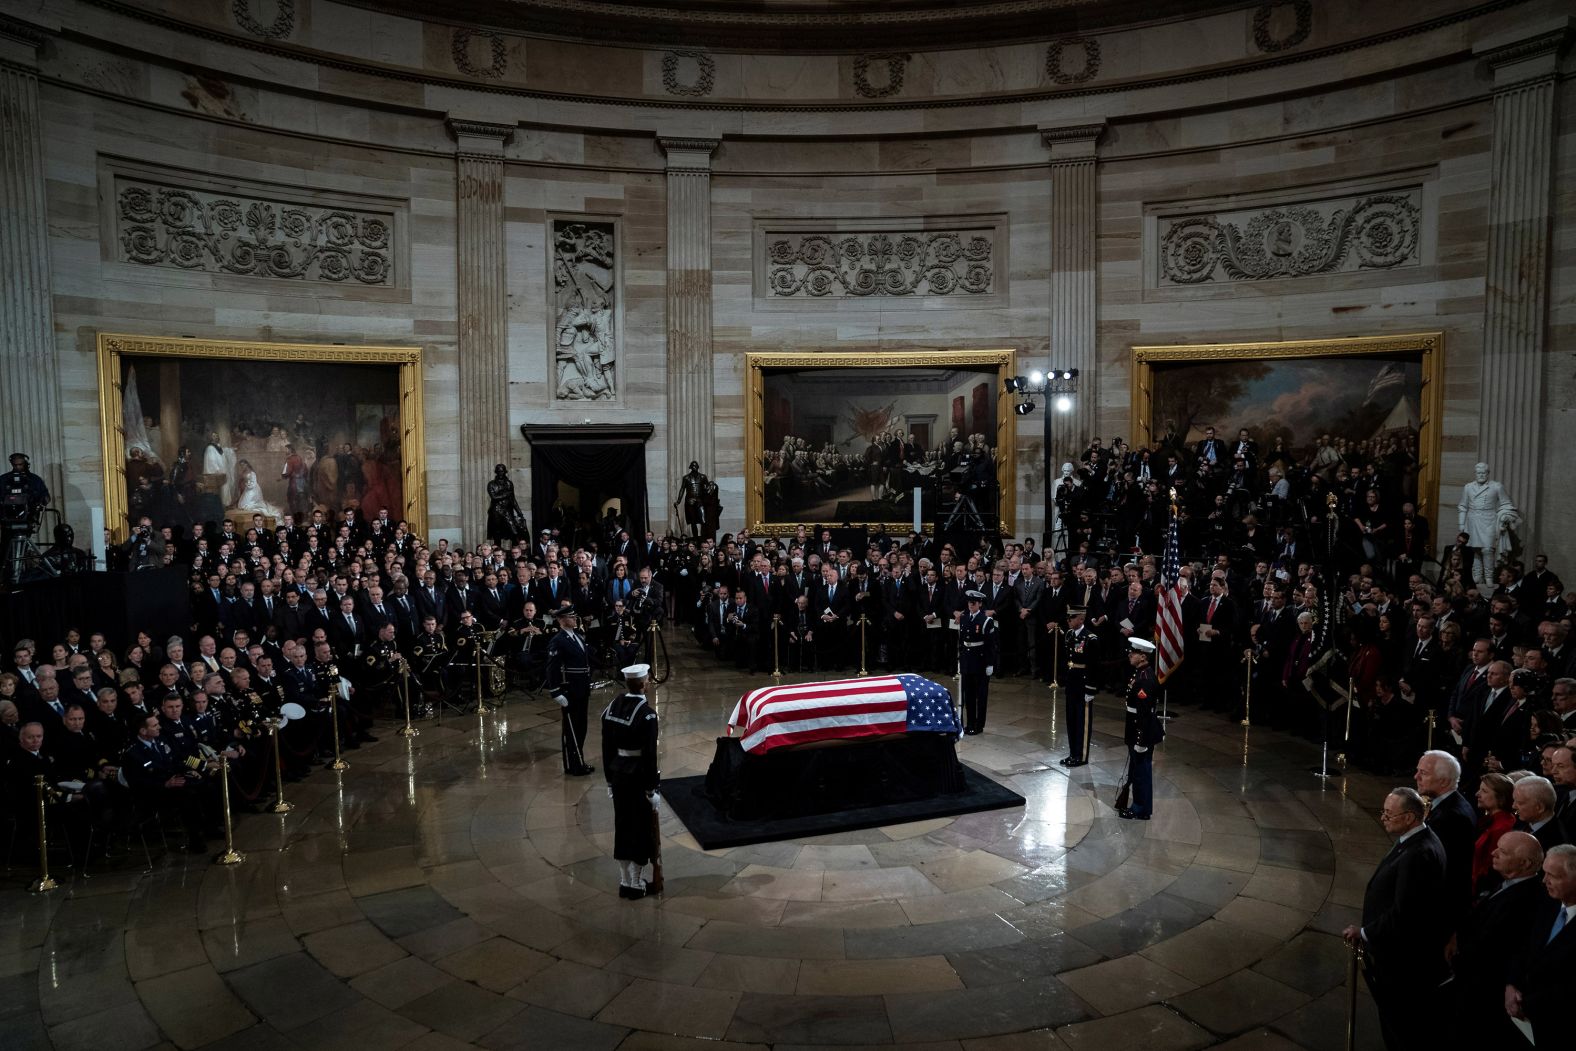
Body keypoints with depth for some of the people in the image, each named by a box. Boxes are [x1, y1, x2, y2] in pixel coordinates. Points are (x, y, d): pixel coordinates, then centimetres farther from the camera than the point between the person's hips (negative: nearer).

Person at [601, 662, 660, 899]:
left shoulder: (611, 707, 1)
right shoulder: (646, 713, -19)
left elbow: (606, 748, 7)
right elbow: (649, 755, -18)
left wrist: (610, 780, 16)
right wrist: (651, 789, -11)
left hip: (618, 774, 6)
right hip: (638, 776, -6)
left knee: (622, 826, 16)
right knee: (641, 827, 7)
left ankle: (625, 882, 26)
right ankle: (635, 885, 15)